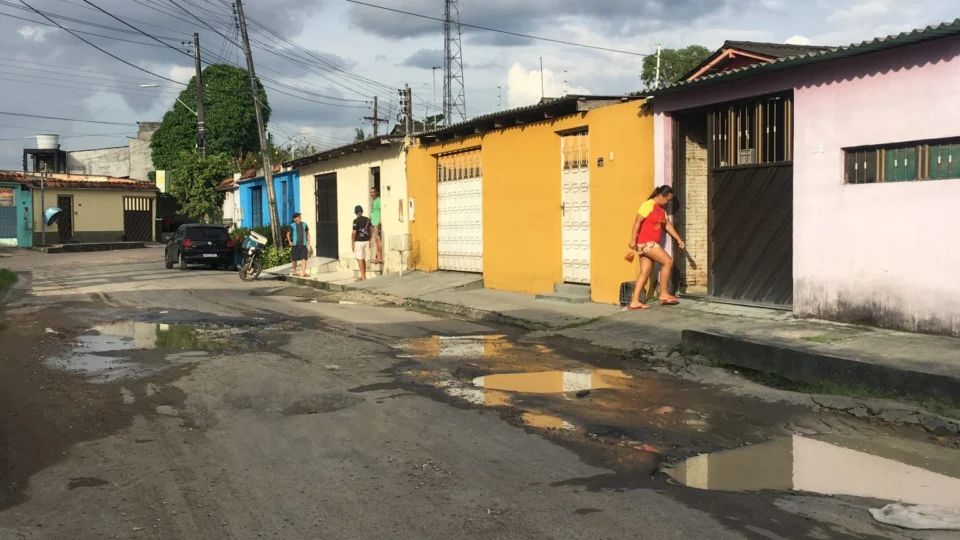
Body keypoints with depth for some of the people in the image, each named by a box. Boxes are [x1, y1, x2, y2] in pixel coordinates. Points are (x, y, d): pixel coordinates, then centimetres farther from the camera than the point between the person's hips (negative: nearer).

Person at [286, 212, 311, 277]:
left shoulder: (304, 224, 7)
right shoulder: (292, 226, -3)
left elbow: (307, 232, 20)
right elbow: (288, 234, 4)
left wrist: (308, 240, 8)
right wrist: (289, 241, -7)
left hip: (303, 244, 2)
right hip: (295, 244, -2)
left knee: (304, 258, -9)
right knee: (295, 259, 8)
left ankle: (304, 272, -10)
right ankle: (294, 272, 24)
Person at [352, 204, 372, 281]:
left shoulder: (356, 221, -14)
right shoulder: (367, 219, 5)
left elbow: (354, 233, -15)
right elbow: (371, 230, 10)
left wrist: (352, 243, -8)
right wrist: (369, 239, 21)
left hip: (359, 242, -6)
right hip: (366, 241, 7)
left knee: (359, 259, -2)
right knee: (363, 259, 16)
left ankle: (363, 277, -4)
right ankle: (364, 276, 21)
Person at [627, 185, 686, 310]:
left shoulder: (662, 209, 17)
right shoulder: (648, 205, -11)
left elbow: (668, 225, 18)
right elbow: (637, 222, -16)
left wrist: (678, 239, 12)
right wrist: (633, 239, -22)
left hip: (650, 244, 9)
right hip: (645, 242, -9)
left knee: (645, 272, 4)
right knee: (668, 262, -8)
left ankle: (634, 302, 2)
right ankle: (664, 294, -1)